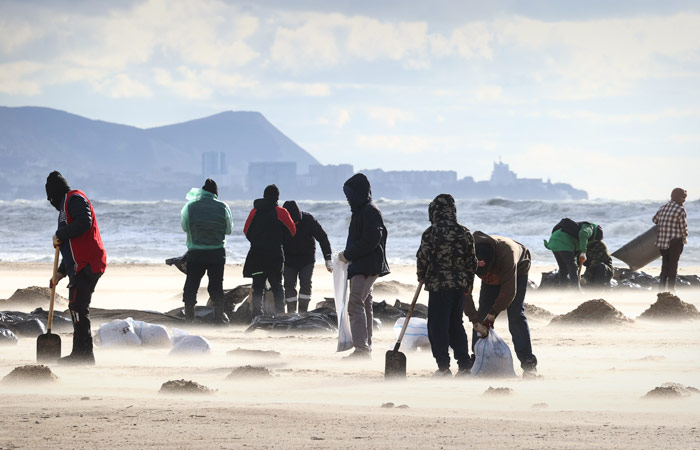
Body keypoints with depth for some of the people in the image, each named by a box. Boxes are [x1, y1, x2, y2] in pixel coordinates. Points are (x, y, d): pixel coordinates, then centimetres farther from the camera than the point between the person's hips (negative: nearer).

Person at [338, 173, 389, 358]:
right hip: (361, 265, 11)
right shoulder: (361, 210, 17)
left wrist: (348, 255, -14)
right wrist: (348, 255, 9)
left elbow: (370, 241, -21)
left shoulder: (370, 211, -14)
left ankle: (361, 348, -22)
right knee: (364, 305, 14)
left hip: (367, 266, -11)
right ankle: (366, 347, 21)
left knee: (355, 304, -17)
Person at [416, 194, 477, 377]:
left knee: (437, 326, 3)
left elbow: (423, 258, -7)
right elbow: (471, 260, 8)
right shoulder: (464, 233, 1)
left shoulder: (430, 233, -12)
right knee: (456, 324, 16)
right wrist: (469, 282, 20)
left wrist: (421, 276, 13)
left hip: (438, 286, -5)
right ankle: (464, 363, 13)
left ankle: (443, 366, 0)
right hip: (460, 285, 5)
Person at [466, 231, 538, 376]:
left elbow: (509, 291, -34)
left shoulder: (506, 254, -43)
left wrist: (492, 315, -27)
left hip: (517, 271, -4)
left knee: (516, 317, -17)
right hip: (492, 277, 4)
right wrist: (476, 322, -33)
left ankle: (528, 364, -18)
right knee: (482, 315, -6)